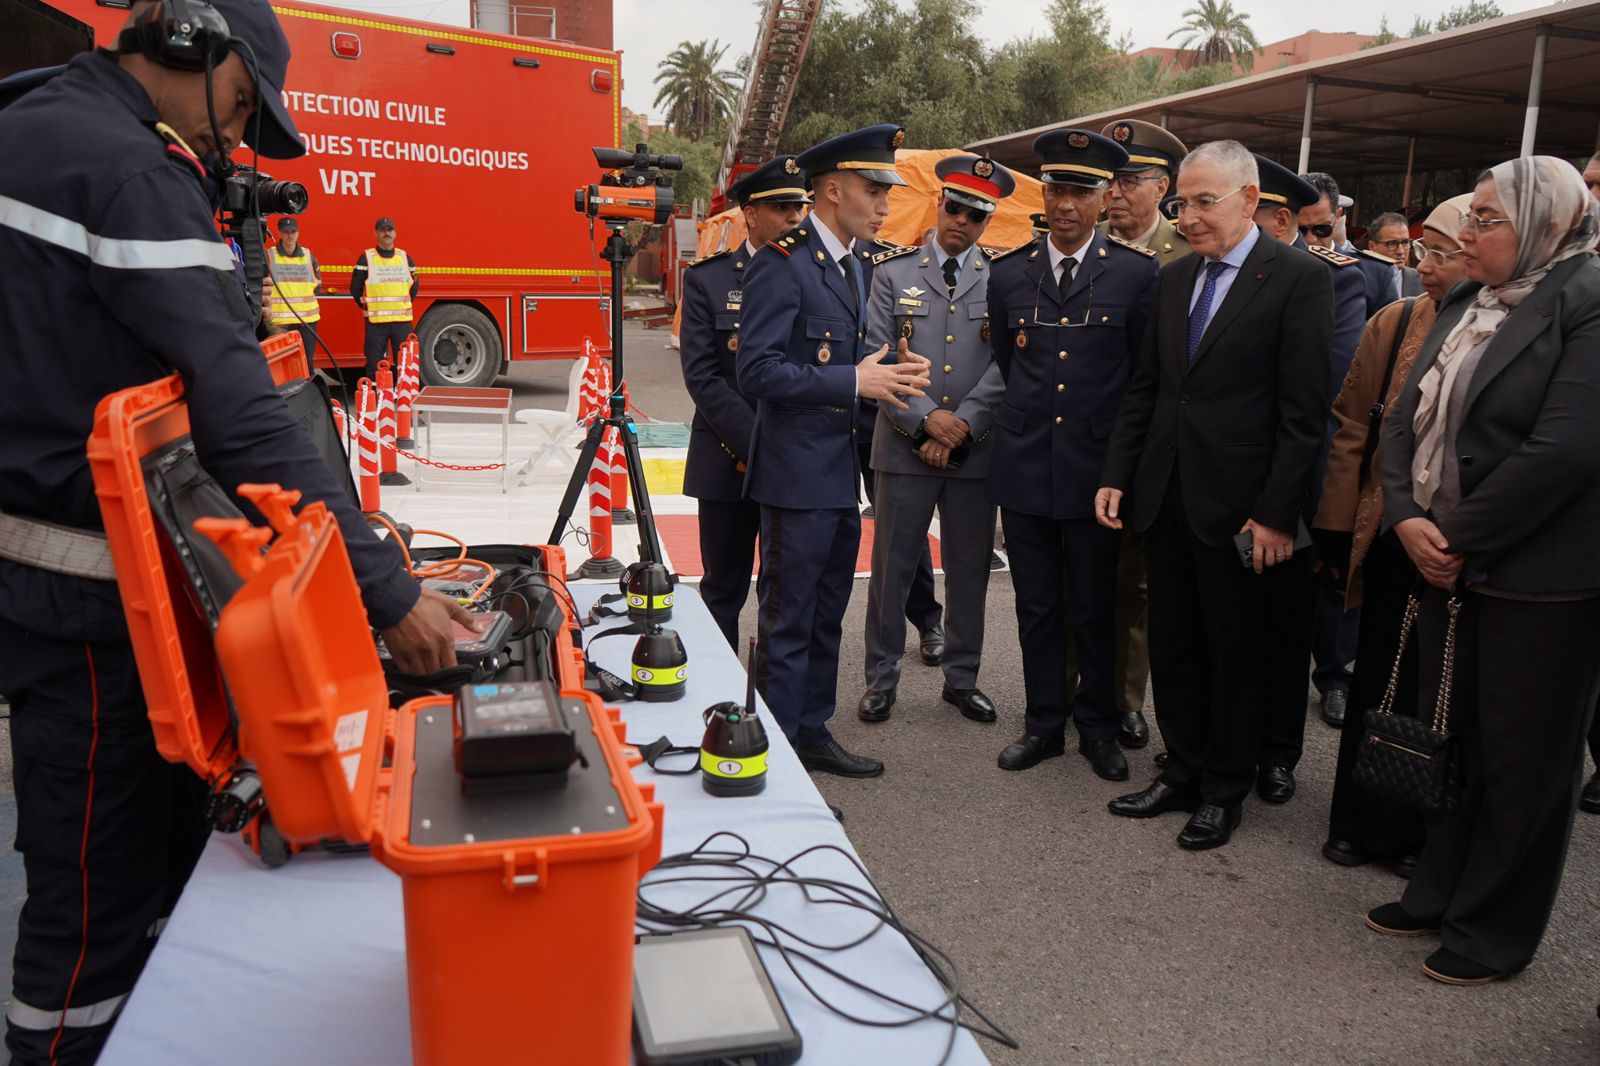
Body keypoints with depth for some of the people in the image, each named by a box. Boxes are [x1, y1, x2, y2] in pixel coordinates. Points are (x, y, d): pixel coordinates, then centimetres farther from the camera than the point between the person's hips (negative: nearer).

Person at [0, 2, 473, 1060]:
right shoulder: (134, 172, -17)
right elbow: (244, 417, -26)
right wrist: (389, 591, -25)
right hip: (89, 603, -10)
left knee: (165, 850, 19)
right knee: (100, 900, 3)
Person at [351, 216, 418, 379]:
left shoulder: (405, 257, 10)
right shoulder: (366, 258, 0)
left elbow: (414, 285, 20)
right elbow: (355, 287, 4)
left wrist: (404, 305, 12)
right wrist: (367, 307, 3)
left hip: (402, 321, 3)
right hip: (375, 322, -3)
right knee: (374, 366, 1)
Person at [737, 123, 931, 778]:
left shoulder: (850, 264, 15)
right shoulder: (782, 262, -15)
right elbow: (757, 371, -22)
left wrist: (887, 373, 2)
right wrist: (856, 381, -22)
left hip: (840, 477, 9)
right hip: (798, 476, -9)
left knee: (826, 618, 17)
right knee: (787, 625, 0)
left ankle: (811, 735, 31)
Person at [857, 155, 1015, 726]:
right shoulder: (892, 271, 4)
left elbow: (1006, 367, -1)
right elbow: (876, 357, -2)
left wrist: (961, 427, -11)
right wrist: (926, 419, -11)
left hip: (976, 450, 1)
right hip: (905, 445, -1)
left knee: (970, 570, 9)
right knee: (891, 566, 6)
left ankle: (961, 678, 24)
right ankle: (881, 678, 19)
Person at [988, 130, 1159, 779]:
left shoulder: (1137, 273, -2)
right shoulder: (1010, 273, 7)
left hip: (1095, 468, -2)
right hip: (1023, 466, 3)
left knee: (1096, 608, 8)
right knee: (1036, 606, 11)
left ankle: (1097, 727, 24)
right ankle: (1044, 722, 25)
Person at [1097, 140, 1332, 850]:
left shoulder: (1298, 279, -8)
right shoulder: (1174, 279, 11)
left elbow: (1304, 411, -12)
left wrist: (1277, 513, -15)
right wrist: (1116, 476, 6)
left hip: (1237, 505, -6)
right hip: (1165, 495, 6)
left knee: (1236, 651, 9)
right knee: (1172, 645, 13)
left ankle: (1224, 790, 24)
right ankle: (1183, 772, 29)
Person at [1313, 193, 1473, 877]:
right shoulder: (1392, 325, 3)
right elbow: (1351, 431, 4)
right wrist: (1337, 532, 1)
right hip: (1389, 544, 2)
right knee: (1377, 686, 13)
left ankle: (1420, 835, 28)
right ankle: (1360, 824, 29)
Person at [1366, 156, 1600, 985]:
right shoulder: (1464, 305, 10)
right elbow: (1405, 418, 7)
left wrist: (1460, 538, -16)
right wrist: (1408, 518, -8)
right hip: (1447, 565, 7)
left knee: (1520, 756, 7)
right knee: (1447, 735, 17)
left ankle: (1495, 931, 23)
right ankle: (1440, 893, 34)